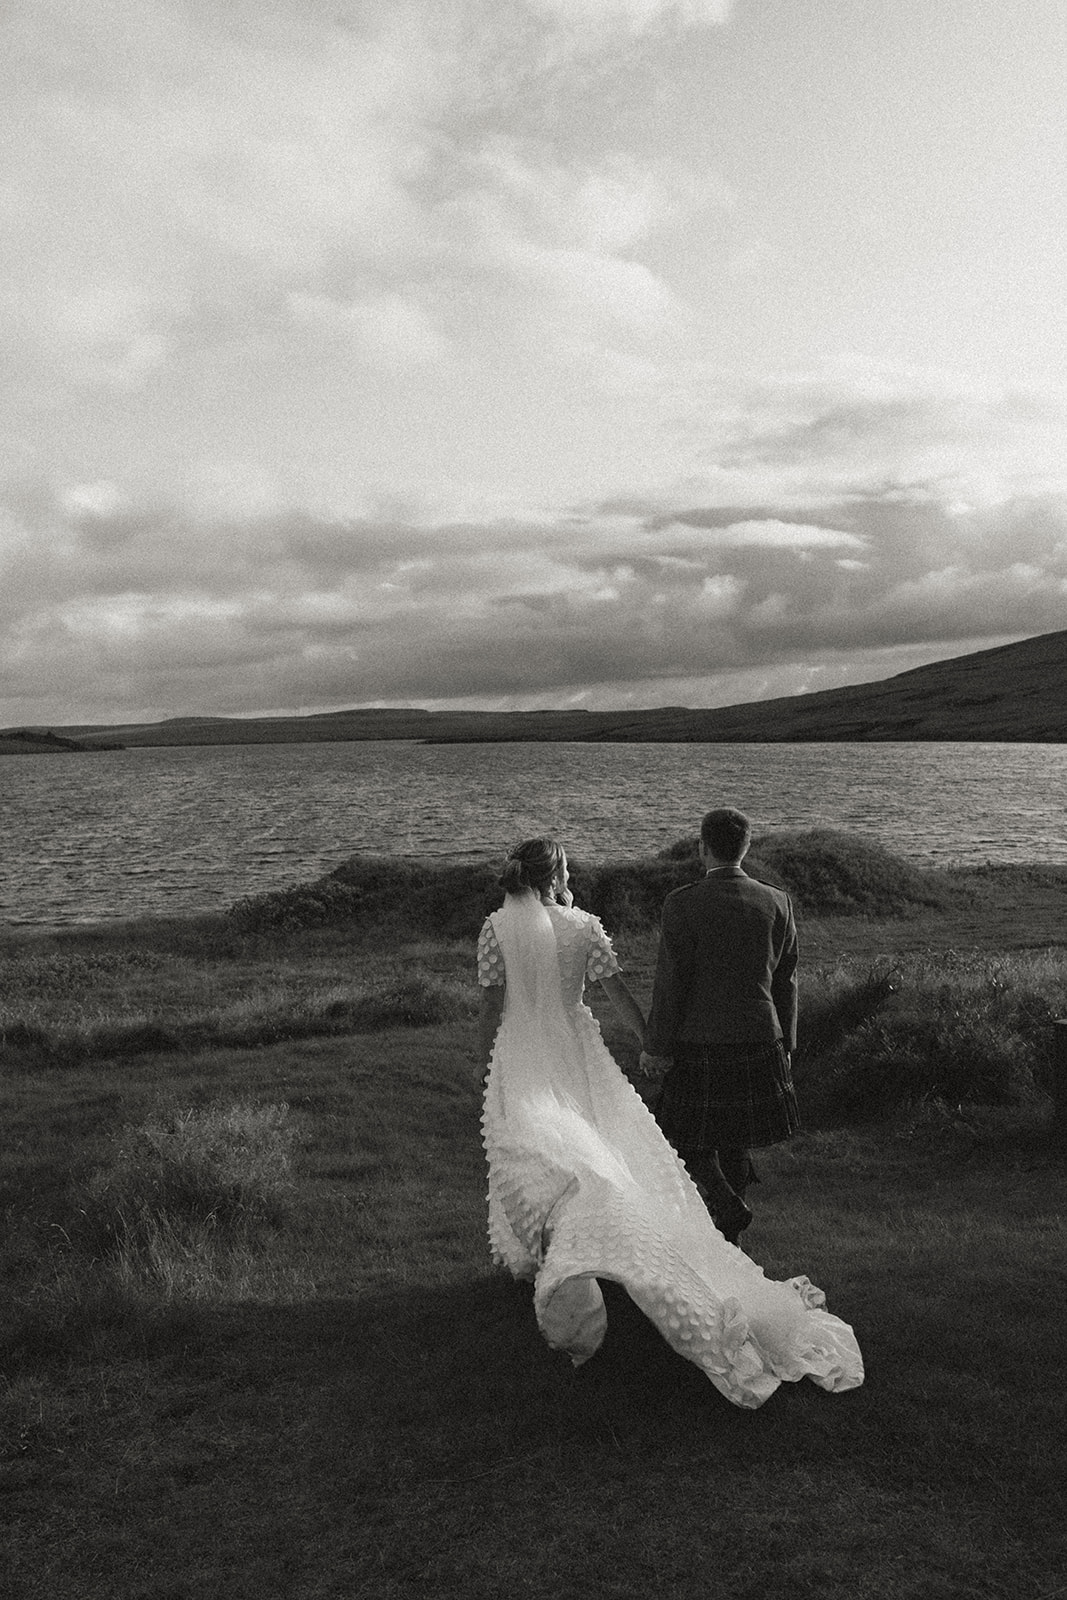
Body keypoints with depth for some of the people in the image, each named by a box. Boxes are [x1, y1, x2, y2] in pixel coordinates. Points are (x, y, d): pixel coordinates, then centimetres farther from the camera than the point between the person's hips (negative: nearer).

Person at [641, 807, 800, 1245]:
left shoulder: (682, 904, -14)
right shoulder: (777, 903, -1)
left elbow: (669, 982, -12)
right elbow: (785, 981, 5)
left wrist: (657, 1048, -3)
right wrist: (784, 1043, 15)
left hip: (700, 1042, -4)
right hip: (760, 1040, 5)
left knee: (688, 1140, 12)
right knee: (736, 1138, 18)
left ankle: (728, 1206, -8)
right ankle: (726, 1239, 27)